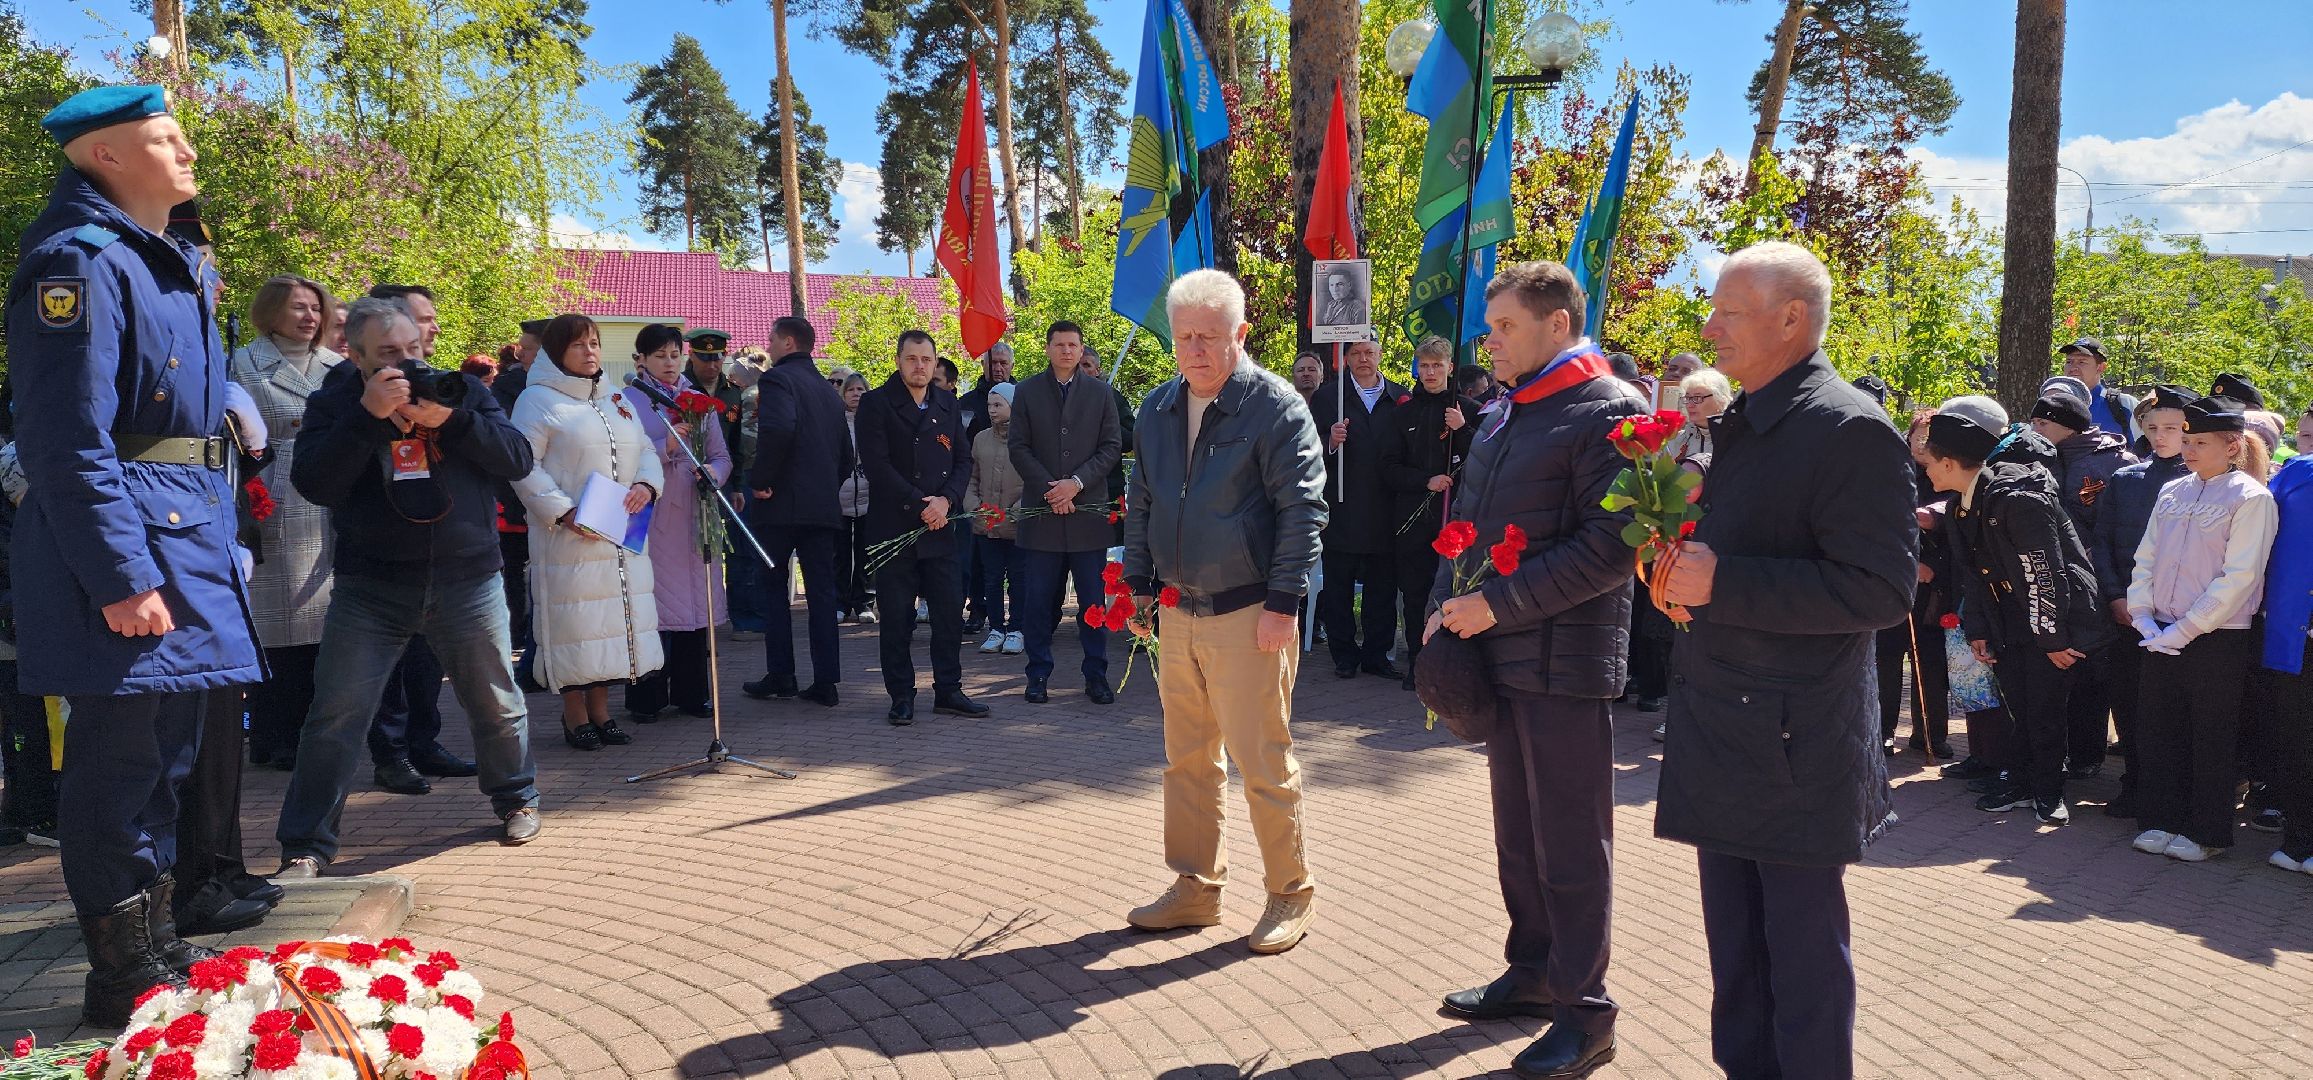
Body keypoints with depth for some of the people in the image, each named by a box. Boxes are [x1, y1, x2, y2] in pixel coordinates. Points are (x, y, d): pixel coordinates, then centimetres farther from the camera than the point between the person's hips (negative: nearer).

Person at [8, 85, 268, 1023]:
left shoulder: (172, 260, 17)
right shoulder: (80, 260, -13)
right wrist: (121, 577, -22)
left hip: (186, 529, 10)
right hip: (125, 535, -10)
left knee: (162, 756, 16)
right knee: (120, 762, -1)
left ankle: (159, 947, 29)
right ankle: (124, 981, 10)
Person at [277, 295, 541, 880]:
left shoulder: (461, 391, 5)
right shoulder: (332, 404, 1)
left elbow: (517, 458, -5)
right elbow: (314, 484, -14)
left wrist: (451, 419, -18)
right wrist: (368, 414, -21)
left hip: (467, 579, 1)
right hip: (370, 586, -1)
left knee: (496, 703, 12)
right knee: (336, 716, -3)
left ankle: (517, 800, 35)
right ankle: (304, 847, 8)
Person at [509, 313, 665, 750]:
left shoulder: (616, 400, 18)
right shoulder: (538, 400, -2)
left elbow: (646, 451, 15)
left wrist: (647, 485, -7)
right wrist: (563, 513, -19)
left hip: (622, 538, 6)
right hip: (569, 536, -6)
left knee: (613, 617, 8)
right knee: (575, 620, -4)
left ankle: (601, 710, 19)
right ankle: (575, 717, 7)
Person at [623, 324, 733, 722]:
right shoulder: (627, 401, 2)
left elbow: (721, 455, 12)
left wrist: (713, 473, -9)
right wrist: (665, 448, -18)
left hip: (695, 516, 4)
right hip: (650, 518, -4)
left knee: (696, 604, 5)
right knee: (651, 605, -5)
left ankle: (691, 693, 15)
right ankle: (646, 699, 3)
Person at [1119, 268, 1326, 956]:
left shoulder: (1276, 406, -9)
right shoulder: (1158, 410, 10)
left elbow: (1303, 508, -12)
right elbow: (1141, 504, 19)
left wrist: (1282, 603, -16)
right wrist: (1139, 584, 14)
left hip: (1248, 616, -6)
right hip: (1178, 613, 6)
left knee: (1262, 766, 1)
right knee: (1187, 761, 14)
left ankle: (1291, 894, 18)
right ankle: (1195, 888, 28)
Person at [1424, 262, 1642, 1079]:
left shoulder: (1609, 411, -11)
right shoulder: (1504, 417, 15)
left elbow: (1611, 545, -19)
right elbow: (1468, 521, 20)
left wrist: (1498, 604, -19)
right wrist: (1445, 605, 5)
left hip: (1564, 660, -8)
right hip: (1499, 654, 8)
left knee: (1569, 842, 0)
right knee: (1517, 832, 17)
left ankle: (1585, 1013, 13)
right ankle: (1532, 971, 32)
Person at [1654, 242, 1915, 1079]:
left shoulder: (1851, 429, -14)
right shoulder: (1732, 426, 13)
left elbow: (1881, 589, -20)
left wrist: (1721, 581, -23)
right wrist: (1684, 562, 1)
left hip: (1798, 745, -8)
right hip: (1723, 732, 8)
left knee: (1803, 954, 5)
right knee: (1735, 947, 17)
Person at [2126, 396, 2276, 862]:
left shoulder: (2251, 498, -8)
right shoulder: (2172, 492, 9)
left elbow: (2239, 577, -14)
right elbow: (2145, 557, 12)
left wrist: (2185, 630, -16)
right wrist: (2143, 615, -1)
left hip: (2217, 638, -5)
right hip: (2162, 636, 6)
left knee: (2211, 739, 5)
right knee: (2157, 730, 10)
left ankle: (2206, 833, 17)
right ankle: (2163, 820, 23)